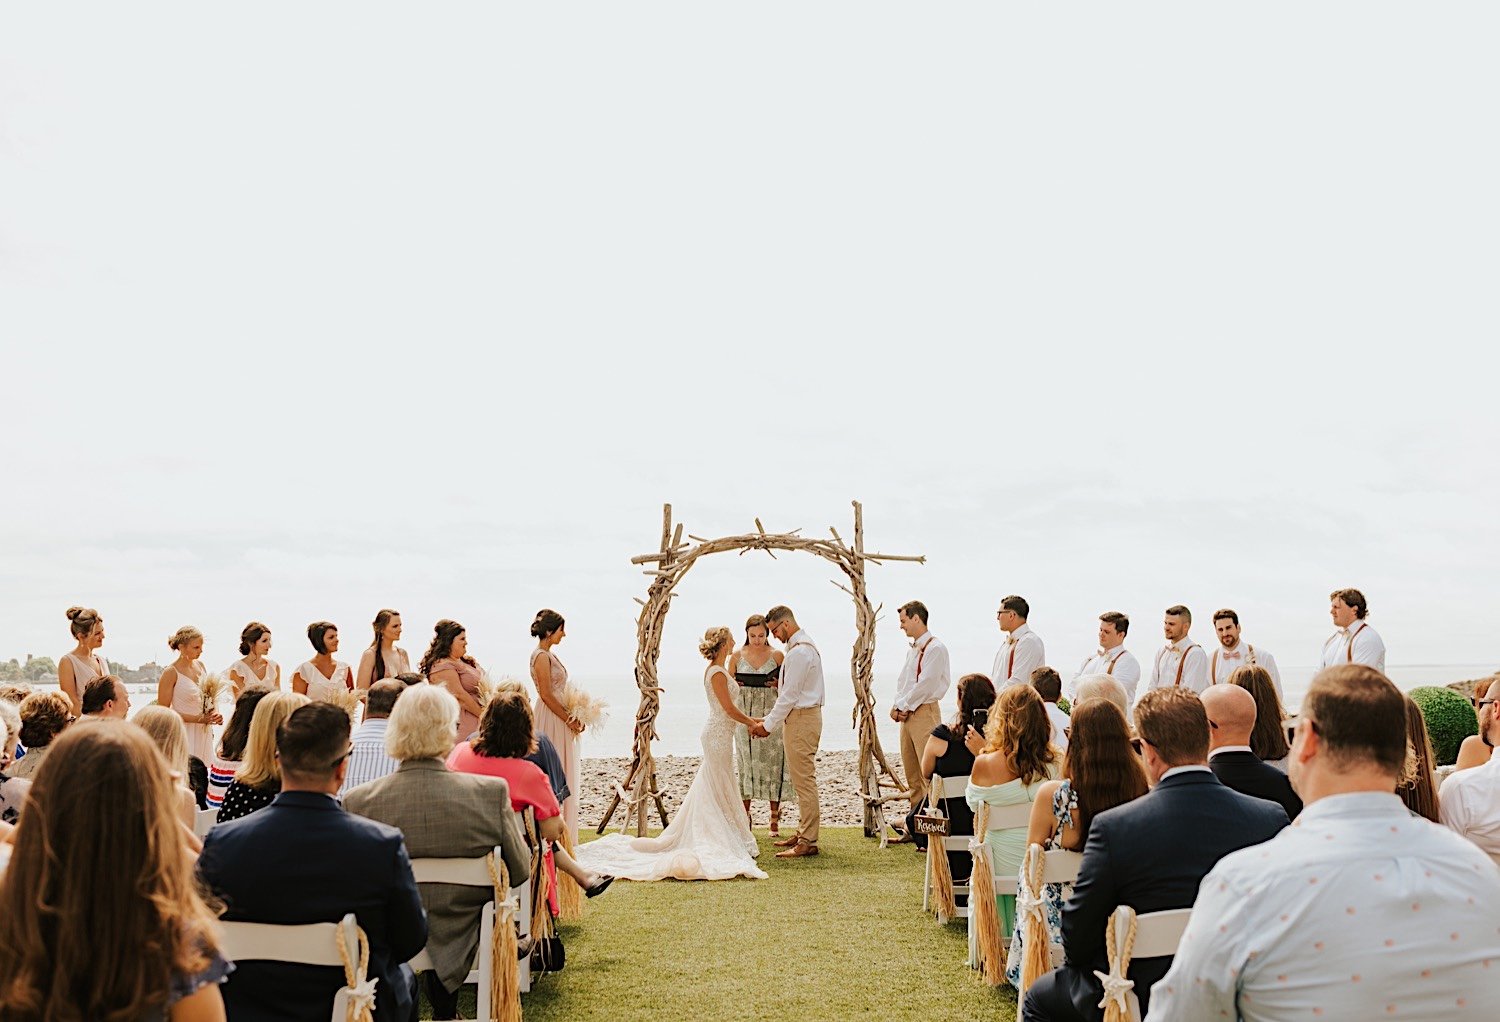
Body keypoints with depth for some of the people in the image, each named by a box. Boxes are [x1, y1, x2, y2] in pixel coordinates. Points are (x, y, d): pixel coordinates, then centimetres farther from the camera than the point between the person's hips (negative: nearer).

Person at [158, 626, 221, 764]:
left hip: (204, 733, 6)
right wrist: (197, 719, -17)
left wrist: (214, 714, -1)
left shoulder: (200, 666, 8)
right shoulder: (171, 673, -11)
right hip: (184, 733, -6)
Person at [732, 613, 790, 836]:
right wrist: (734, 686, -4)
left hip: (770, 715, -1)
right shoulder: (738, 656, 3)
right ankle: (744, 816, 13)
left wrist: (779, 684, -10)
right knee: (745, 763, 5)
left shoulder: (777, 656, 0)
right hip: (744, 714, 1)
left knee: (772, 763, 0)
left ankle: (775, 818, 9)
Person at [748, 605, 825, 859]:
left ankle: (808, 842, -4)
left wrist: (769, 725, -10)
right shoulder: (805, 646, 15)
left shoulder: (799, 652, -18)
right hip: (802, 717, 11)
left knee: (804, 780, -7)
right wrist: (770, 723, 18)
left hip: (802, 719, -11)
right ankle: (803, 833, 23)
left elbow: (789, 695, -18)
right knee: (803, 779, 15)